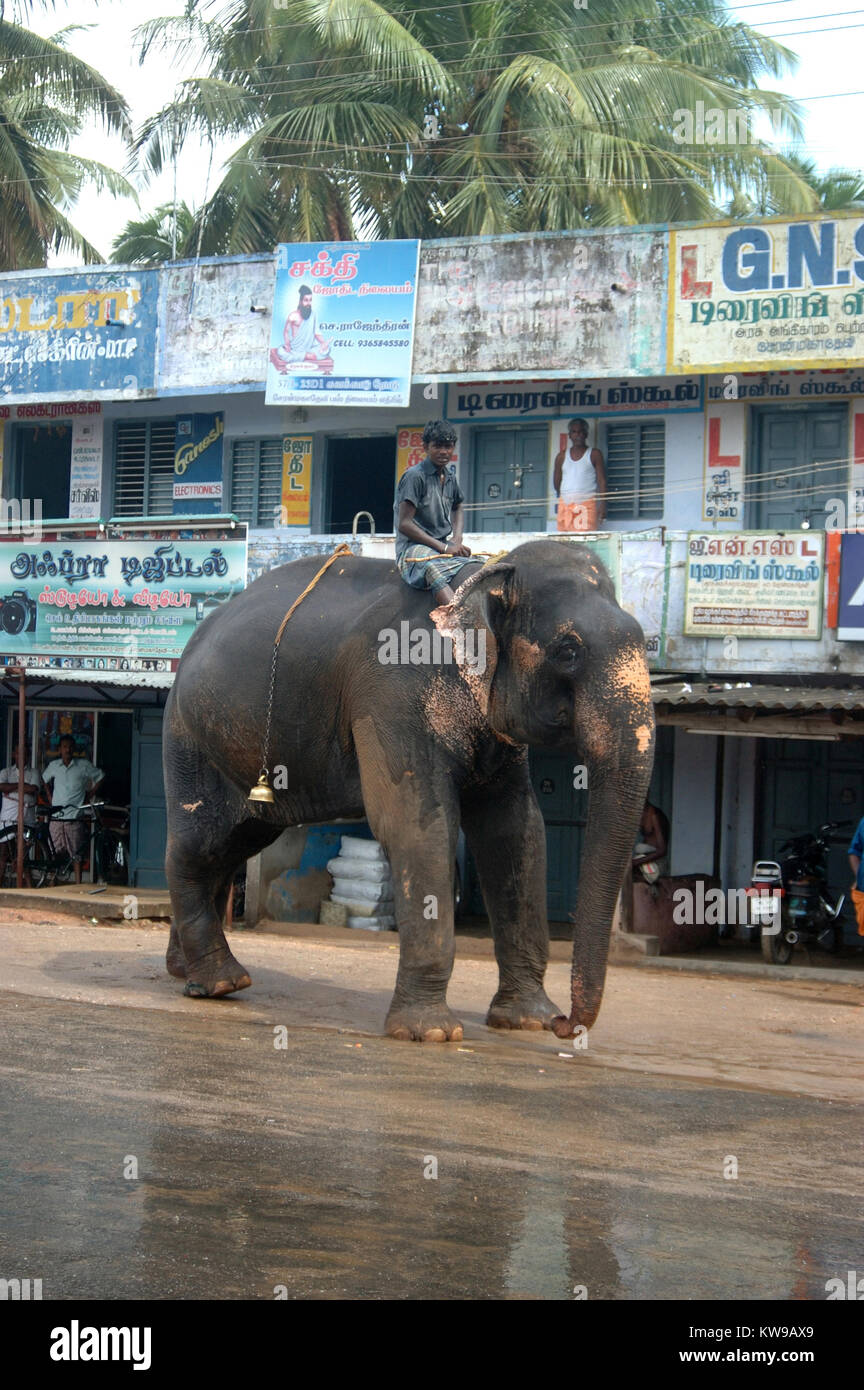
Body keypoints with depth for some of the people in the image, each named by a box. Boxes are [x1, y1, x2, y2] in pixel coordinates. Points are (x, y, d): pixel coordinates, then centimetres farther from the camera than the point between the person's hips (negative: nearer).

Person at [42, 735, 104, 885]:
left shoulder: (83, 765, 0)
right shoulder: (54, 766, 8)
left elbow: (100, 777, 11)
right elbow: (43, 780, 27)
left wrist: (90, 793, 5)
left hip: (75, 817, -2)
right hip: (56, 817, 2)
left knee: (77, 855, 0)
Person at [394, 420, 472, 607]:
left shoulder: (449, 474, 14)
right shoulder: (415, 476, -9)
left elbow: (457, 508, 33)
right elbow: (404, 524, -15)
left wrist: (457, 539, 11)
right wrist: (443, 547, -17)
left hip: (444, 545, 8)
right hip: (413, 548, -8)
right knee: (433, 568, -40)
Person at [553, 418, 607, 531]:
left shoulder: (594, 454, 6)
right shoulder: (562, 456, 14)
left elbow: (602, 482, 1)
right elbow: (556, 482, 21)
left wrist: (602, 505, -8)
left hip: (587, 504, -3)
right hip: (565, 504, 3)